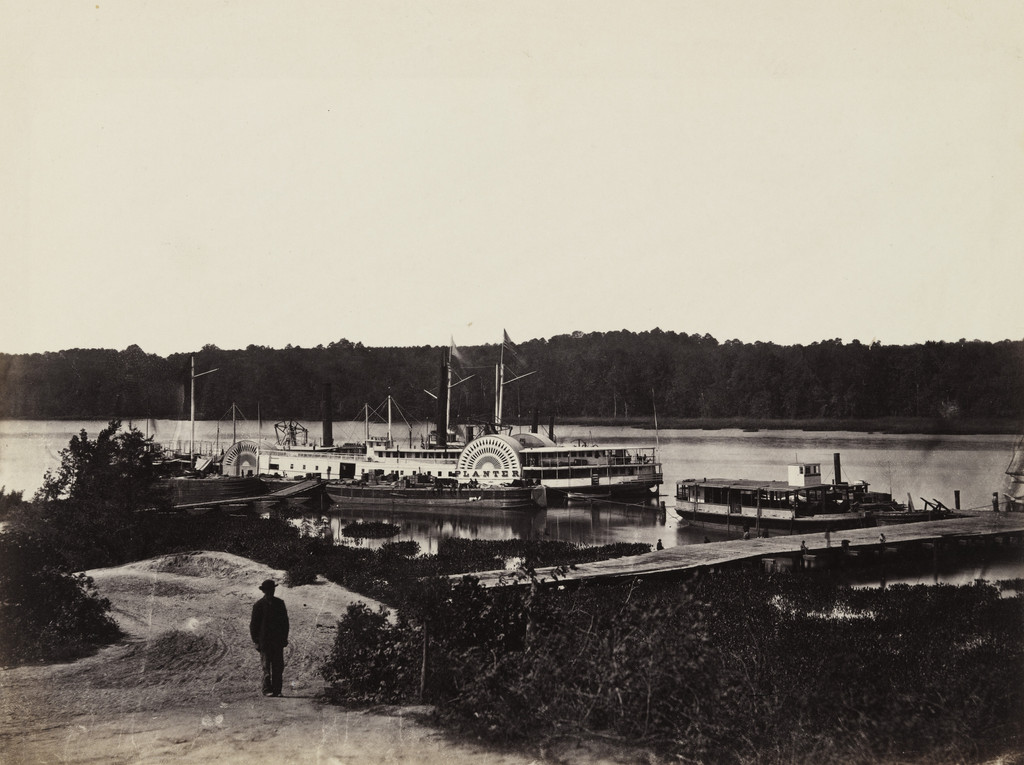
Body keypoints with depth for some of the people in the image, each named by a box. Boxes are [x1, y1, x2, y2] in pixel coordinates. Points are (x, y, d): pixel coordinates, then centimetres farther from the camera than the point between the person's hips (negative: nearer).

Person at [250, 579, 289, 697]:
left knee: (278, 666, 1)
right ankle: (267, 690, -1)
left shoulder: (279, 603, 10)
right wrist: (256, 641, -3)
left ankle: (277, 690, 5)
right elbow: (253, 624, 2)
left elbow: (285, 621, 16)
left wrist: (284, 638, 9)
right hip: (264, 641, -3)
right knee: (266, 666, -5)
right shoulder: (259, 605, 0)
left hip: (278, 641, 3)